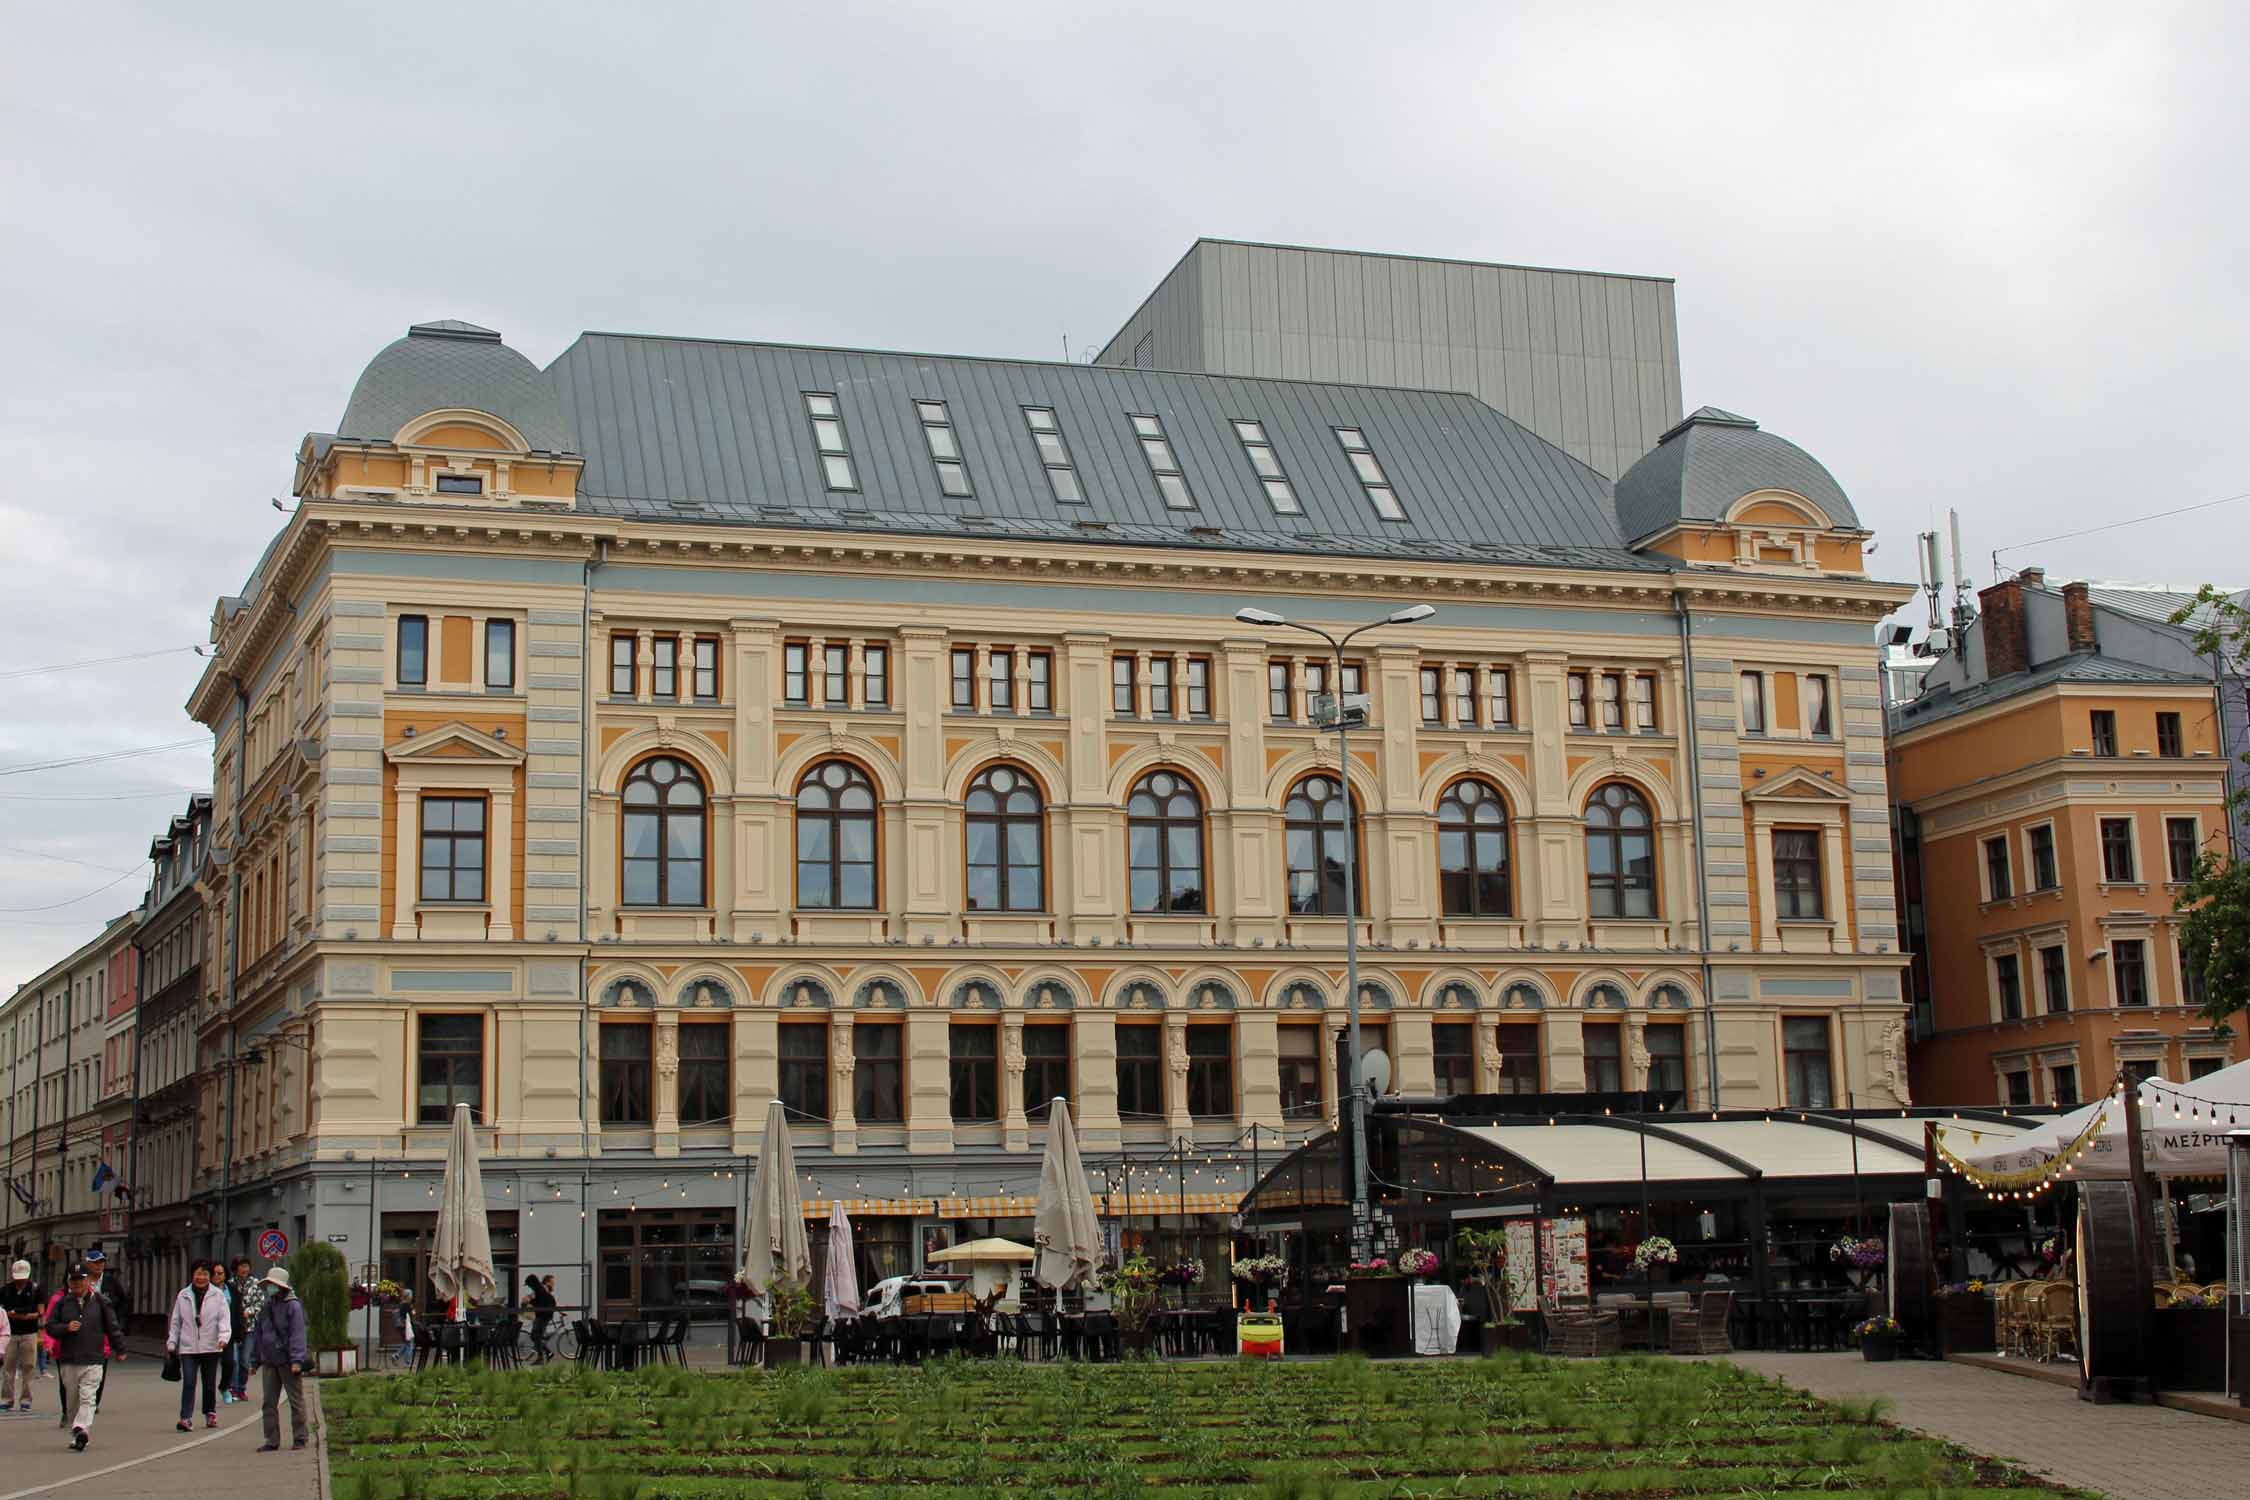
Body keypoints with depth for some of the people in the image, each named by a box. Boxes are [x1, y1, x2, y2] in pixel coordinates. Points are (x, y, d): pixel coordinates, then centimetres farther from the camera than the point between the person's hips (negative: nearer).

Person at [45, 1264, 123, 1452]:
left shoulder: (100, 1302, 5)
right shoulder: (62, 1302, 9)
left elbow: (113, 1327, 11)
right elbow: (50, 1327, 9)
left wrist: (120, 1350, 14)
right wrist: (66, 1328, -10)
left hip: (93, 1361, -3)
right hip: (68, 1361, 3)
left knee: (88, 1398, -15)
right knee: (72, 1401, 8)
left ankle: (82, 1429, -27)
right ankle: (76, 1435, 17)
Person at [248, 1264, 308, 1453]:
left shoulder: (293, 1306, -7)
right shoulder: (265, 1308, 12)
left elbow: (297, 1334, -12)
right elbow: (257, 1334, 18)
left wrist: (297, 1360, -19)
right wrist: (255, 1359, 15)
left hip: (288, 1362, -6)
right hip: (269, 1362, 6)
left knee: (296, 1401, 2)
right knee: (269, 1402, 6)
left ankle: (299, 1438, 9)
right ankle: (272, 1440, 12)